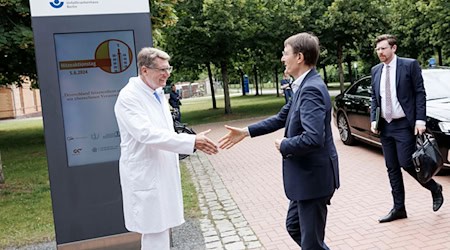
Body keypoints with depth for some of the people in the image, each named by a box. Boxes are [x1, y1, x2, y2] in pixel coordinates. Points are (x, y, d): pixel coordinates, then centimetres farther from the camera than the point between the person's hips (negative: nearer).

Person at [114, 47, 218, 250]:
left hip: (163, 174, 8)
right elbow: (146, 133, -26)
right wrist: (191, 141, -27)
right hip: (146, 177, -8)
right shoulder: (128, 97, -16)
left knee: (161, 229, 16)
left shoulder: (158, 94, 11)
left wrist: (194, 141, 5)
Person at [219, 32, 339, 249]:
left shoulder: (311, 89, -24)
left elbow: (313, 138, -35)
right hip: (306, 174, 10)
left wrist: (284, 146, -17)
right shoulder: (305, 86, 8)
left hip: (313, 176, -10)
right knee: (294, 226, 25)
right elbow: (281, 118, 17)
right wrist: (246, 131, 14)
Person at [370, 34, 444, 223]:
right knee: (392, 169, 8)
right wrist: (373, 120, 3)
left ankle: (435, 189, 21)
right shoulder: (376, 70, 10)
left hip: (404, 125, -5)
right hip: (385, 126, 5)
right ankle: (398, 208, 18)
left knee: (406, 164, -8)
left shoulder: (410, 65, -5)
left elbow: (420, 93, -6)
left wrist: (420, 119, -13)